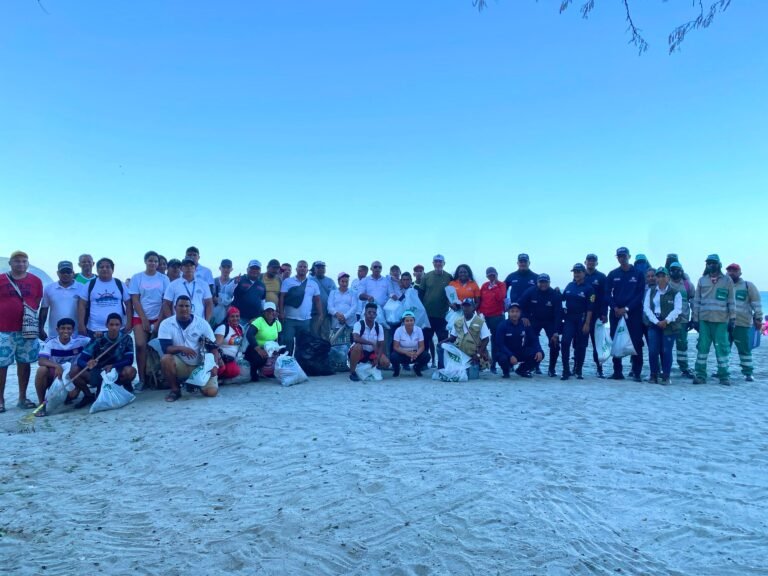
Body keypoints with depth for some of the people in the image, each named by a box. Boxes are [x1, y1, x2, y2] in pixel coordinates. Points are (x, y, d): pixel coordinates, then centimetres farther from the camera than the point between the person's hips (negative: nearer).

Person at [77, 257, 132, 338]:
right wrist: (81, 324, -7)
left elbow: (128, 304, 6)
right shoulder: (90, 285, 4)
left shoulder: (120, 284, 7)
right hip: (94, 330, -1)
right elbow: (82, 305, 3)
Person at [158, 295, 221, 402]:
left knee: (211, 392, -19)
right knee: (165, 358, -33)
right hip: (180, 365, 0)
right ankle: (175, 390, -8)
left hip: (200, 365, 0)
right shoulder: (166, 324, -8)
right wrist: (181, 348, -36)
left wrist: (214, 365, -21)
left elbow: (213, 347, -5)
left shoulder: (202, 323, -7)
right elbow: (165, 348, -18)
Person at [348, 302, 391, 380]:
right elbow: (356, 338, -35)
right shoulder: (359, 324, -17)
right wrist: (372, 343, -35)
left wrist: (377, 359, -20)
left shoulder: (379, 327, -5)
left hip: (372, 353, 4)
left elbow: (381, 345, -4)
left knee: (386, 363, -20)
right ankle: (352, 372, -20)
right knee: (357, 346, -38)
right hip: (360, 352, -4)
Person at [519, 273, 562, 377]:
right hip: (534, 320, 1)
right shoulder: (530, 292, -17)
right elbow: (521, 305, -2)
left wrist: (556, 332, -24)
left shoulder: (555, 295, -20)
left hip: (550, 322, -1)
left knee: (555, 344, -12)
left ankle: (552, 369, 3)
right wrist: (524, 317, -12)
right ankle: (534, 366, 13)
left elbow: (558, 314, -20)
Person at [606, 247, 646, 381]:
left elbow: (640, 294, -3)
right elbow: (607, 293, 4)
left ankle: (636, 372, 0)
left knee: (636, 342, -4)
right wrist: (615, 308, -10)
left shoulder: (638, 274, 3)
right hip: (616, 313, 2)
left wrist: (626, 308, -12)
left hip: (633, 313, -2)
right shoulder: (612, 274, 8)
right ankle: (617, 371, 9)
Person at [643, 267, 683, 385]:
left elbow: (677, 310, -5)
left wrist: (666, 321, -17)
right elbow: (646, 307, 2)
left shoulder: (675, 293, 3)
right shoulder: (650, 291, 11)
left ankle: (666, 376, 5)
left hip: (670, 325, -2)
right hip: (654, 324, 2)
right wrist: (656, 322, -10)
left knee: (666, 351, -3)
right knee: (653, 351, -4)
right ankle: (653, 375, 8)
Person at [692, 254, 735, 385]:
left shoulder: (727, 281, 5)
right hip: (704, 320, 1)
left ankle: (723, 376, 9)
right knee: (702, 347, 2)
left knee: (722, 347, 1)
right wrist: (695, 319, 5)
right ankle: (700, 375, 7)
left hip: (721, 321, -1)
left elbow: (731, 301, 5)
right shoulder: (702, 280, 9)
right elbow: (696, 300, 9)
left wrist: (732, 319, 0)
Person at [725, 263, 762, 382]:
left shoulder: (748, 286, 3)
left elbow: (756, 304, 2)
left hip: (742, 324, -3)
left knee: (744, 349, -1)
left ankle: (748, 373, 6)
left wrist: (758, 319, -2)